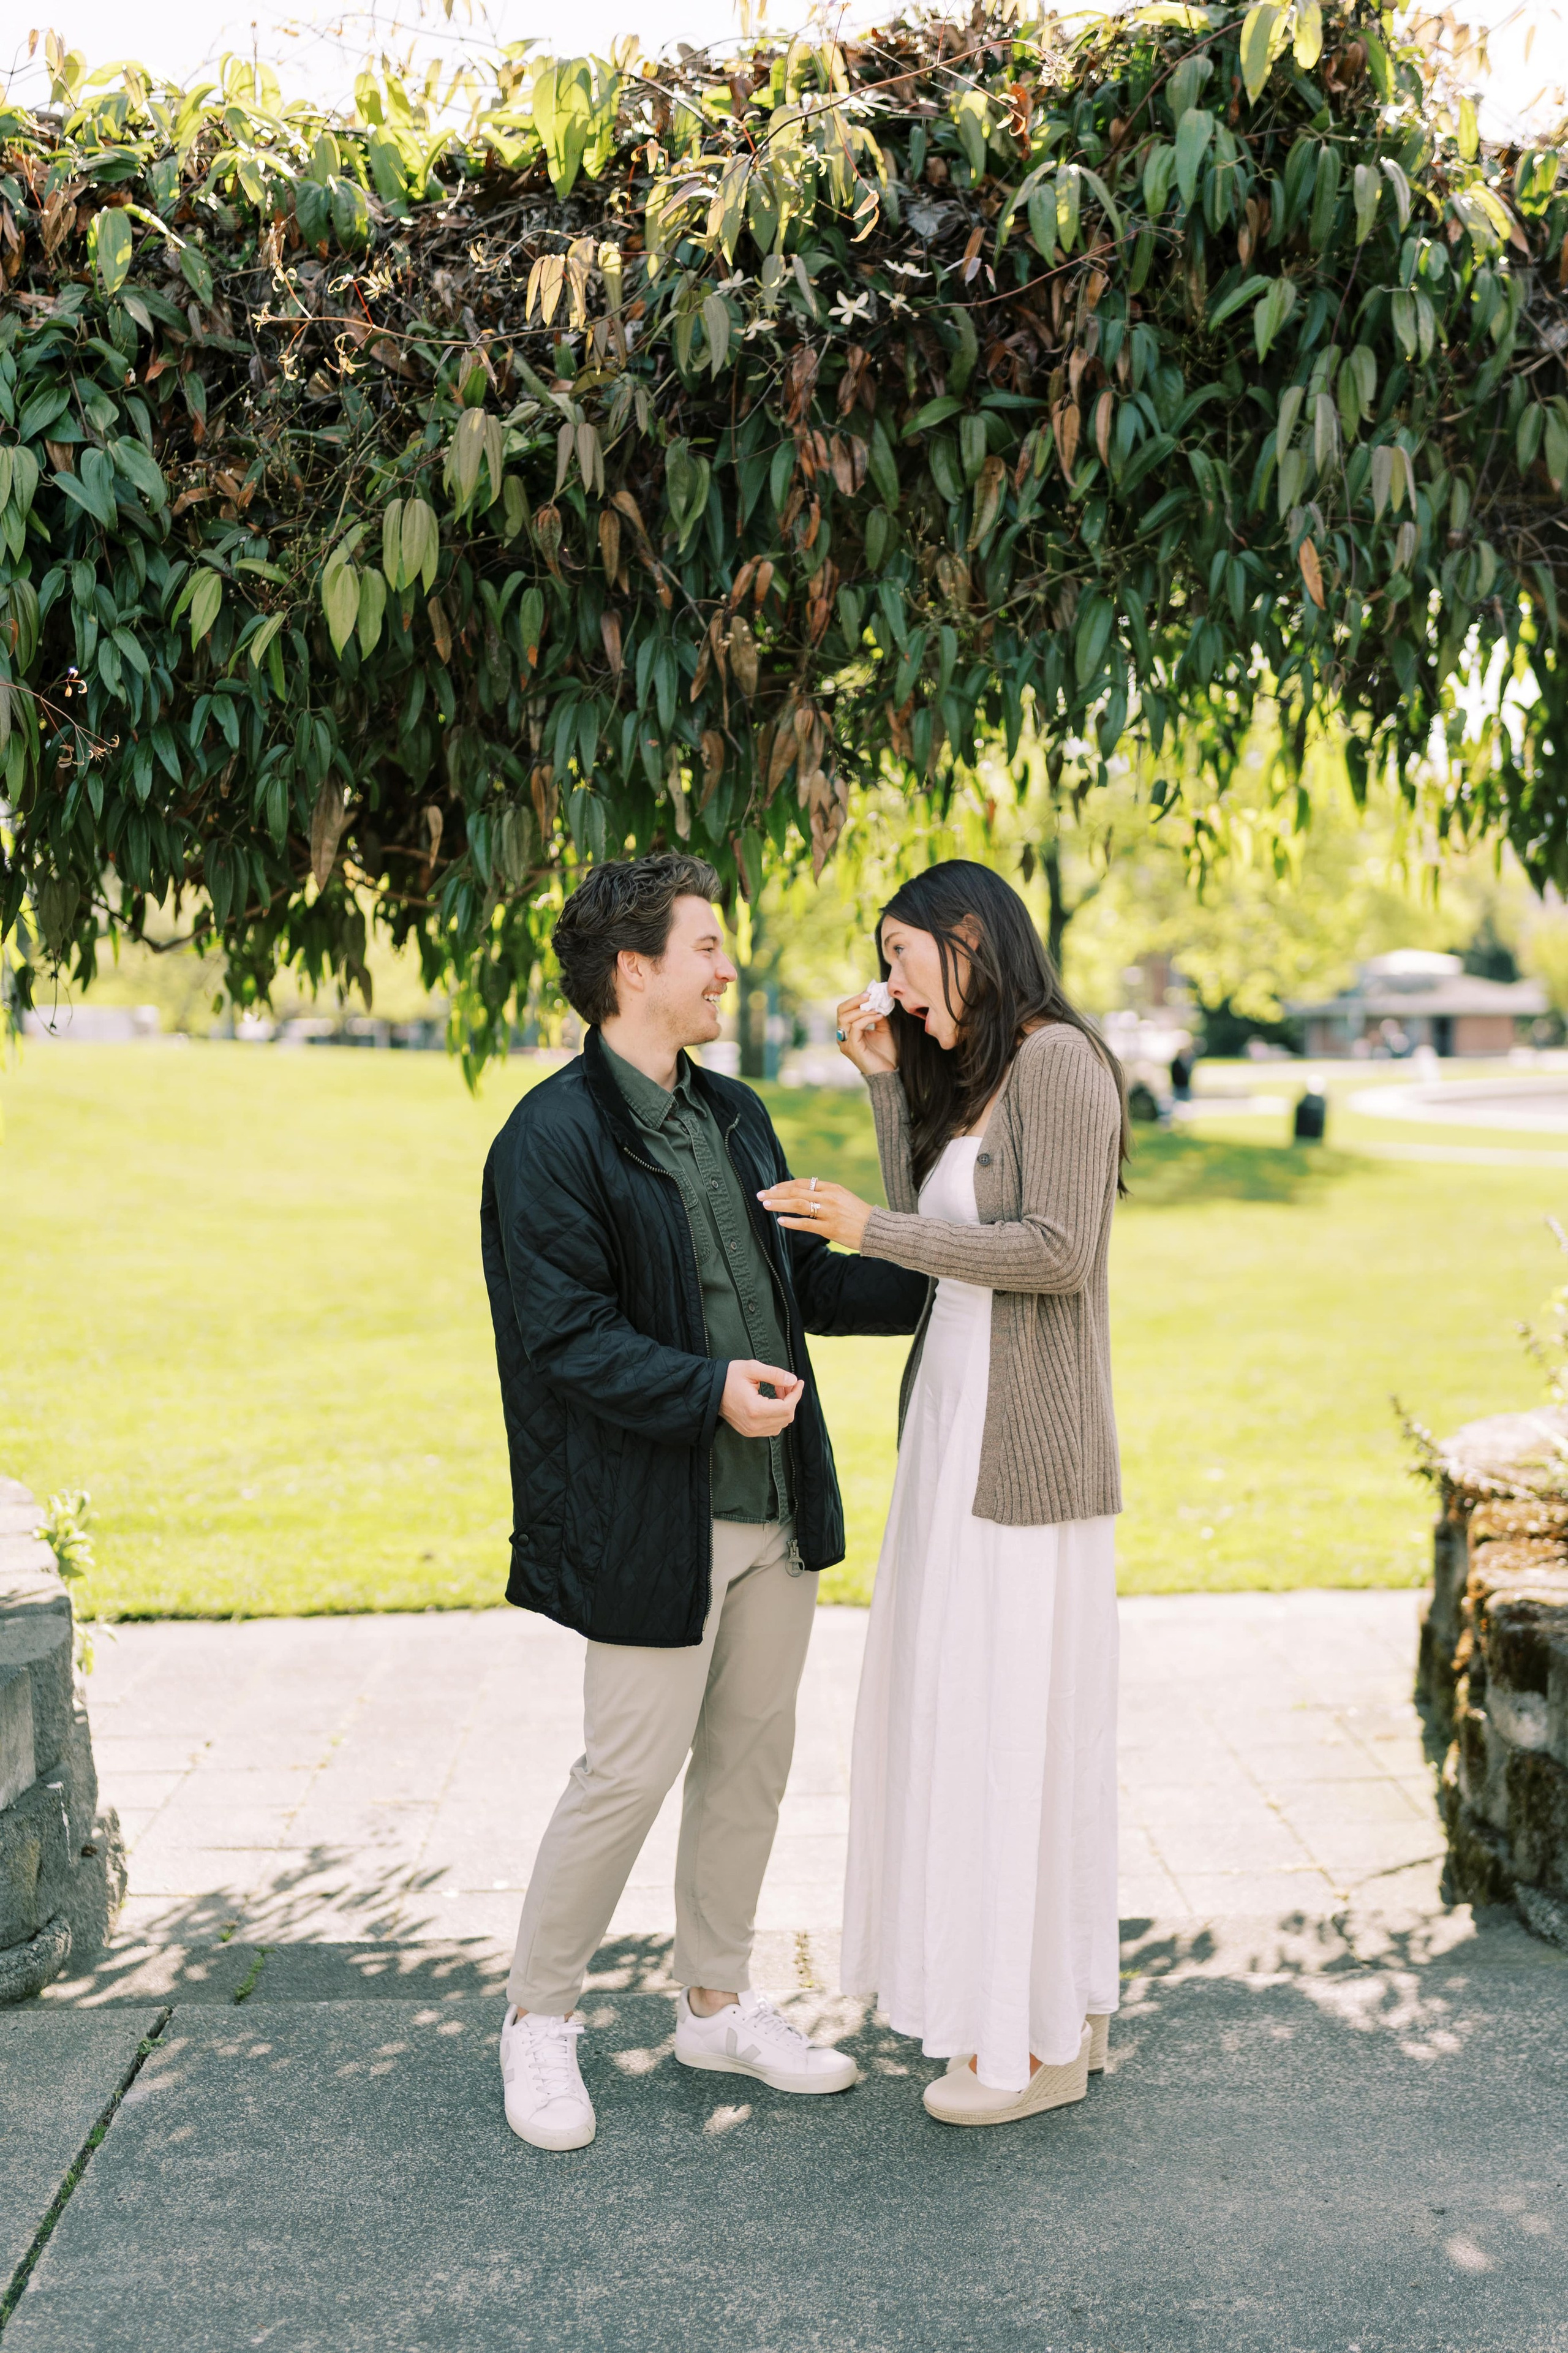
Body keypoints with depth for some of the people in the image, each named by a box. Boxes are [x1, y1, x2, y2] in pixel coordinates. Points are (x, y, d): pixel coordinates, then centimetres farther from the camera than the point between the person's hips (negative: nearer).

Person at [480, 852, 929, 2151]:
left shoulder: (734, 1115, 13)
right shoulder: (554, 1138, -14)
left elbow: (806, 1276, 17)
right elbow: (566, 1336, -18)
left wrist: (939, 1281, 8)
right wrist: (708, 1389, -26)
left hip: (775, 1505, 8)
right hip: (652, 1519, -8)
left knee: (752, 1758, 16)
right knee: (628, 1774, 1)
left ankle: (718, 2003, 33)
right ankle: (539, 2019, 22)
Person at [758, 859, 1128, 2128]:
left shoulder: (1057, 1059, -13)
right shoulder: (973, 1076, 16)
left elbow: (1058, 1253, -19)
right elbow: (935, 1235, 12)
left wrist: (873, 1230, -19)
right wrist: (886, 1078, 8)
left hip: (1023, 1446, -10)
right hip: (960, 1429, 10)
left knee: (1013, 1723, -1)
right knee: (979, 1719, 15)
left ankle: (1041, 2043, 13)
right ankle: (1070, 2002, 28)